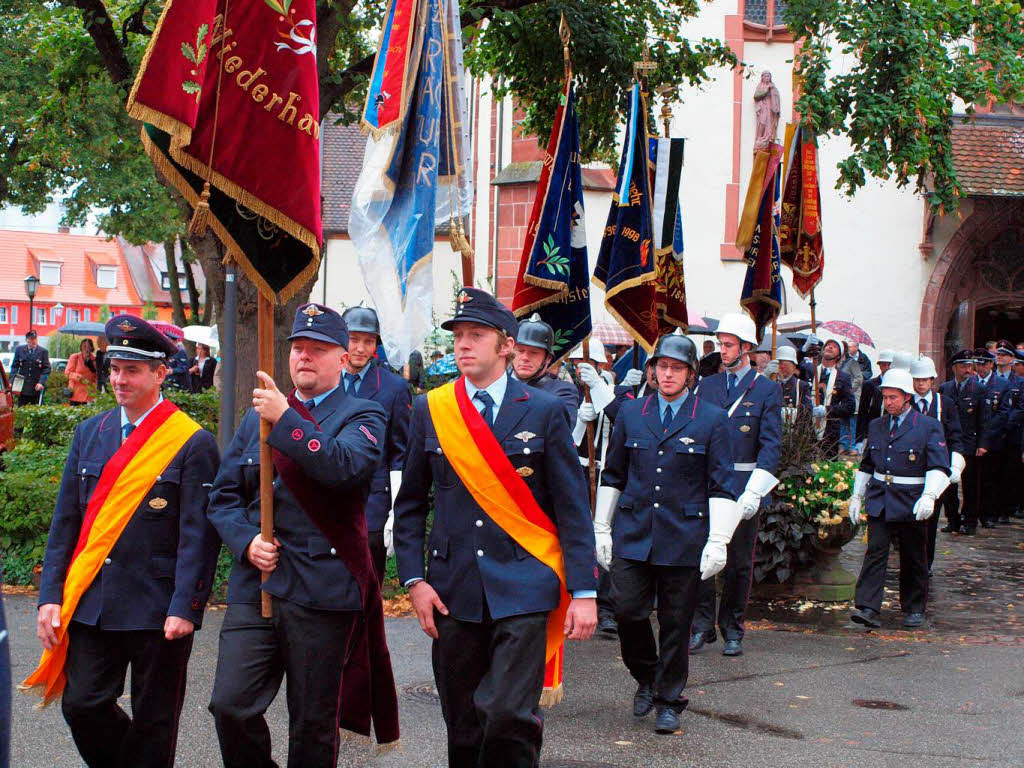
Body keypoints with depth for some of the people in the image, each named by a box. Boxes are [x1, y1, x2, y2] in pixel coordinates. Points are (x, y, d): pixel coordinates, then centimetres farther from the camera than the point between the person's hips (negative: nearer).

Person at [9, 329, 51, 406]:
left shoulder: (43, 351, -1)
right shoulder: (19, 349, 5)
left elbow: (47, 369, -2)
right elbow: (14, 367, 7)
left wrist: (41, 382, -15)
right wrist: (12, 381, -5)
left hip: (36, 388, -2)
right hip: (22, 386, 2)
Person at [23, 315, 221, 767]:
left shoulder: (192, 442, -7)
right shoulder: (90, 433, 9)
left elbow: (198, 534, -9)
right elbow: (65, 521, 10)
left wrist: (185, 607, -16)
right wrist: (51, 595, 3)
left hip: (157, 607, -4)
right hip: (90, 603, 4)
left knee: (153, 723, 6)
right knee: (81, 705, 2)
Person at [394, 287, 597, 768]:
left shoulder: (543, 411, 1)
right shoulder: (429, 409, 7)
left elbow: (572, 507, 0)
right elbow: (410, 504, 11)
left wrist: (584, 591, -5)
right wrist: (414, 580, 1)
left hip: (523, 589, -2)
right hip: (453, 594, 3)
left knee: (509, 715, -15)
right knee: (463, 726, 9)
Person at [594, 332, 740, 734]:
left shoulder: (712, 419, 1)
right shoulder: (631, 412, 8)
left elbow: (722, 486, 0)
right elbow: (613, 475, 14)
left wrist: (717, 541, -6)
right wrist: (602, 528, 11)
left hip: (684, 538, -2)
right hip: (632, 532, 2)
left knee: (676, 622, 4)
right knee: (627, 609, -6)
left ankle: (669, 701, 19)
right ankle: (646, 678, 21)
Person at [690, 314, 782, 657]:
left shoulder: (767, 390, 0)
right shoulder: (706, 386, 10)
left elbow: (770, 445, -6)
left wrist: (754, 492, -16)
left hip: (742, 487, -3)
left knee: (738, 563, 6)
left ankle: (732, 631, 17)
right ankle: (702, 626, 14)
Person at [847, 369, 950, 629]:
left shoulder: (929, 427, -3)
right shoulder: (876, 426, 12)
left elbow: (939, 467, -10)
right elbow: (866, 465, 21)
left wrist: (929, 496, -24)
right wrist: (857, 496, 16)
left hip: (911, 502, -3)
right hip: (879, 500, 3)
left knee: (913, 558, 8)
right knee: (875, 552, -8)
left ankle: (914, 609, 22)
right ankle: (868, 609, -14)